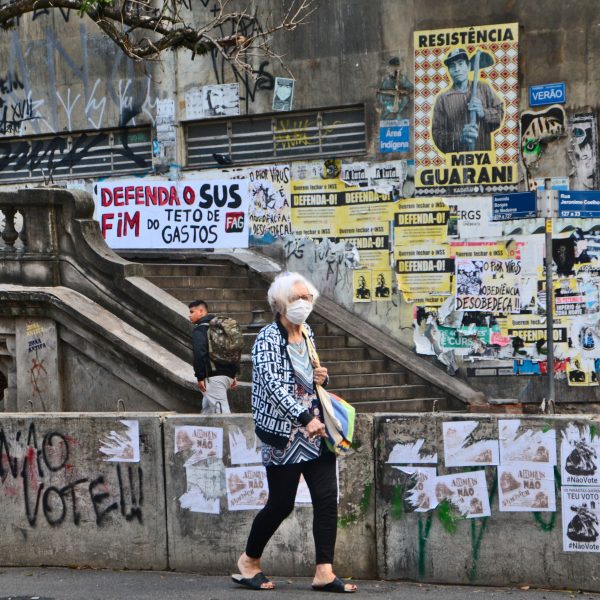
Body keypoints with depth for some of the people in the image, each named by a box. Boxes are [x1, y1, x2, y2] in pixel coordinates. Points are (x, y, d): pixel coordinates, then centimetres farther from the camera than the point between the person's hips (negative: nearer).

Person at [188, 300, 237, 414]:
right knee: (207, 407, 19)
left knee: (220, 410, -12)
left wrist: (200, 377, -17)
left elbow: (199, 354, -19)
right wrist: (233, 375, 24)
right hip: (228, 374, 9)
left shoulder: (199, 330, -6)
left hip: (214, 377, -9)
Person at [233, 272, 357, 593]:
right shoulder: (268, 338, -11)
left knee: (327, 498, -2)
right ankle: (248, 561, 22)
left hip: (315, 430, 7)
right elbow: (273, 384, -23)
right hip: (283, 434, -7)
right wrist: (304, 418, -32)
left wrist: (321, 378, 2)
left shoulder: (308, 333, 11)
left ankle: (324, 572, 1)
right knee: (281, 503, 0)